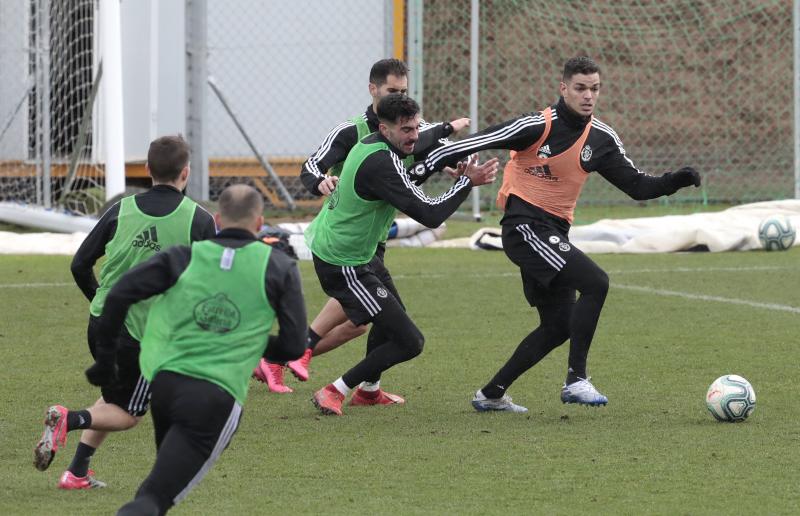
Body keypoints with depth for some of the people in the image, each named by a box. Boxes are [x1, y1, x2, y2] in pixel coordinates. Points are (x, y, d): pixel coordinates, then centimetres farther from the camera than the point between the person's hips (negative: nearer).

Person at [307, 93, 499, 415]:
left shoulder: (370, 144, 2)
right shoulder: (381, 164, -29)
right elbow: (430, 214, -30)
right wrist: (468, 182, -22)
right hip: (344, 265, -11)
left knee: (392, 315, 33)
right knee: (409, 341, -10)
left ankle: (368, 390, 48)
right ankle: (335, 393, -2)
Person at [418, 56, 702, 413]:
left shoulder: (602, 139, 6)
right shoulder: (538, 126, -13)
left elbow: (637, 186, 10)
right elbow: (477, 143, -13)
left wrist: (675, 181, -7)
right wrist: (423, 167, -14)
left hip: (553, 235, 8)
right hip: (525, 226, -8)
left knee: (558, 327, 9)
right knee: (595, 283, -24)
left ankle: (491, 394, 21)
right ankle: (576, 380, -19)